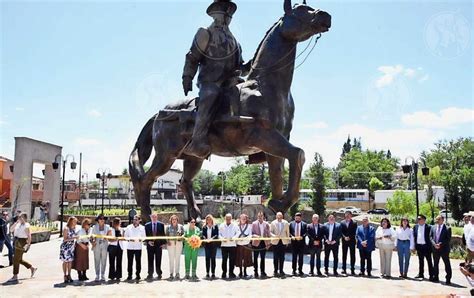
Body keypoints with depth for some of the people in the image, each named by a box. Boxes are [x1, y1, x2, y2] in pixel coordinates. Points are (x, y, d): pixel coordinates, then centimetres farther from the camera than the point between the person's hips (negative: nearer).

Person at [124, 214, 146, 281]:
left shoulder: (142, 228, 5)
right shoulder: (129, 227, 7)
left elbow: (144, 237, 5)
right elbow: (125, 236, 7)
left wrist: (140, 239, -15)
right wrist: (130, 239, -12)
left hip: (138, 247, -1)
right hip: (130, 247, 1)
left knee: (138, 261, 0)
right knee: (129, 261, 1)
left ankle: (137, 274, 9)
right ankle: (129, 275, 9)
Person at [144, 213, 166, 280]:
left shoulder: (161, 224, 4)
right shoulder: (147, 225, 6)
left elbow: (163, 234, 4)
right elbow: (145, 235, 6)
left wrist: (164, 243, -2)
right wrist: (148, 241, -9)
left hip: (159, 244, -1)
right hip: (150, 244, 1)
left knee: (158, 260, 3)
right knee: (150, 260, 3)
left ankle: (159, 274, 12)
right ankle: (150, 274, 10)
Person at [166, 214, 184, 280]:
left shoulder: (180, 226, 9)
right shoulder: (168, 227, 9)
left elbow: (183, 234, 9)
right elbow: (166, 235, 6)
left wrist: (181, 236, -12)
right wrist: (167, 241, -9)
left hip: (179, 243, 0)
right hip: (170, 243, 0)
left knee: (177, 259, 0)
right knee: (171, 259, -2)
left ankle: (177, 273, 7)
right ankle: (171, 273, 3)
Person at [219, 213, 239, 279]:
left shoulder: (235, 226, 4)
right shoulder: (221, 226, 8)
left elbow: (237, 233, 2)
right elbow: (219, 234, 8)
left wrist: (233, 238, -15)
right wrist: (222, 238, -10)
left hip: (232, 244, 0)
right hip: (224, 244, 1)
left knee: (232, 259, 2)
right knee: (224, 259, 2)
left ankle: (231, 272, 12)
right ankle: (224, 272, 11)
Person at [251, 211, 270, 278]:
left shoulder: (266, 224, 6)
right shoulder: (254, 224, 0)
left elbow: (268, 234, 8)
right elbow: (252, 233, -2)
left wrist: (268, 244, 4)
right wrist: (256, 236, -22)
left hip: (264, 243, 2)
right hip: (256, 243, -2)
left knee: (263, 258, 6)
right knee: (255, 258, 4)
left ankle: (262, 272, 15)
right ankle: (255, 272, 12)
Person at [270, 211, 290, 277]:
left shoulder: (286, 223, 5)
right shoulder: (273, 223, 1)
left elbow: (288, 232, 10)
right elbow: (270, 232, 0)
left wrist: (288, 241, 10)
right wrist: (273, 235, -20)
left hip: (283, 242, 1)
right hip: (275, 242, -1)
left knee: (282, 257, 3)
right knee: (275, 257, 1)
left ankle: (281, 271, 12)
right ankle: (275, 271, 9)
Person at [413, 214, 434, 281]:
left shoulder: (428, 227, -8)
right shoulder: (415, 226, 7)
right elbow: (414, 236, 10)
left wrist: (430, 245, -12)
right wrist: (415, 245, 4)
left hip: (426, 246, -5)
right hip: (419, 246, 5)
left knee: (429, 261, 2)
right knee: (420, 261, 14)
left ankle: (431, 275, 7)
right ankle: (421, 274, 22)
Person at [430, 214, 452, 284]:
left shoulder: (447, 228, -6)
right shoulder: (433, 227, 9)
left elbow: (448, 239, -10)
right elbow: (431, 237, 7)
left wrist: (440, 244, -18)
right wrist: (434, 244, -9)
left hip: (444, 248, -5)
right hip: (435, 249, 5)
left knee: (447, 264, 2)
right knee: (435, 264, 12)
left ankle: (448, 279, 9)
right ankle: (435, 278, 22)